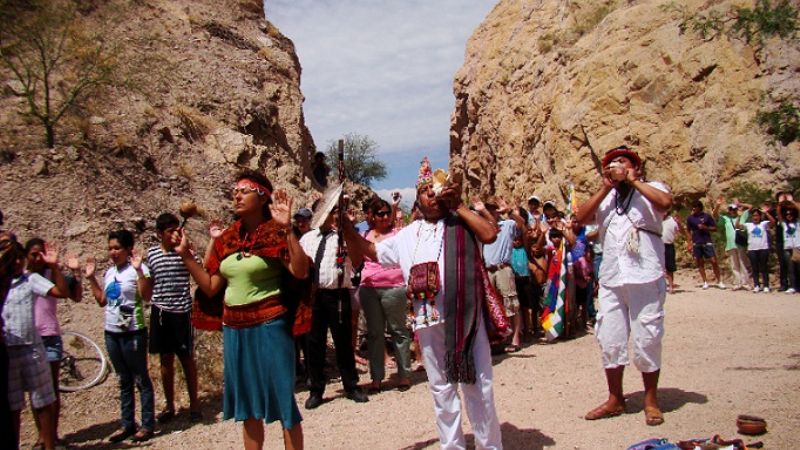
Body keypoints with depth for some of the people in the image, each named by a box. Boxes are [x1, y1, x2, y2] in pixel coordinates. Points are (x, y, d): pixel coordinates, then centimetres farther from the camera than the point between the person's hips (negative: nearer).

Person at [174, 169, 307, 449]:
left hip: (269, 324, -6)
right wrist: (186, 256, 5)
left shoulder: (274, 233, -8)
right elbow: (211, 287, 10)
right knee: (248, 402, 14)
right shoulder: (226, 239, 8)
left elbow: (301, 272, -24)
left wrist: (287, 228, -30)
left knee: (282, 396, -1)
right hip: (234, 327, 6)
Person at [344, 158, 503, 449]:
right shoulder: (408, 234, 12)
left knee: (478, 385, 6)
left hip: (465, 317, -4)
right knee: (441, 389, 14)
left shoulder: (462, 223, 0)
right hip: (429, 321, 4)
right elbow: (370, 250, 21)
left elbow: (490, 235, -18)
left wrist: (458, 205, -11)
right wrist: (344, 223, 10)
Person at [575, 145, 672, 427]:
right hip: (611, 278, 5)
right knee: (609, 339, 7)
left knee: (647, 339, 2)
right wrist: (606, 187, -2)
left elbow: (665, 203, -20)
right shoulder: (605, 197, 17)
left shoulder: (651, 188, 4)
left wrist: (633, 181, -10)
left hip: (645, 277, -5)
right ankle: (615, 400, 20)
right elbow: (581, 218, 1)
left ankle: (651, 401, 17)